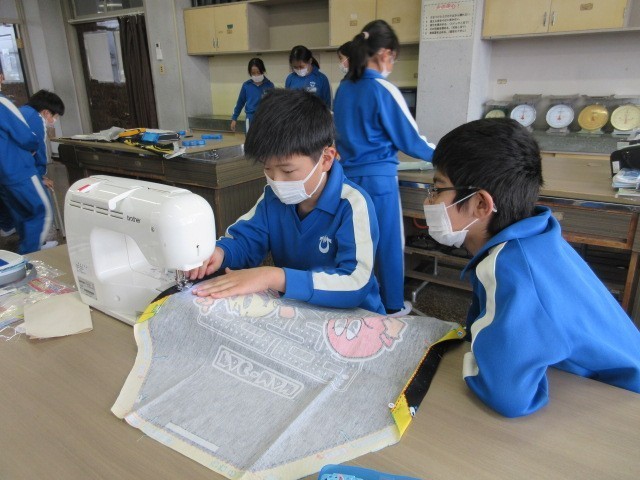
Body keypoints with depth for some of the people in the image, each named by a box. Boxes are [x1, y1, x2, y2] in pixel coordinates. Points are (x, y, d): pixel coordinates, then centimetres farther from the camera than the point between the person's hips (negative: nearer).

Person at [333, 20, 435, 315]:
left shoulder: (344, 89, 6)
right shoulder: (384, 90, -14)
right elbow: (409, 140, -7)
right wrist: (443, 154, 8)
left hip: (349, 175, 7)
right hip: (378, 178, -7)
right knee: (388, 243, 7)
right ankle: (391, 305, 22)